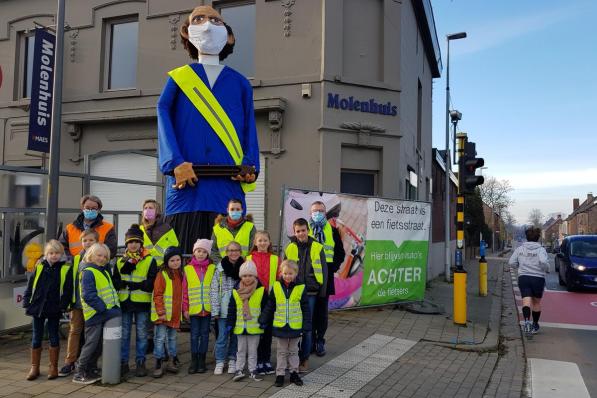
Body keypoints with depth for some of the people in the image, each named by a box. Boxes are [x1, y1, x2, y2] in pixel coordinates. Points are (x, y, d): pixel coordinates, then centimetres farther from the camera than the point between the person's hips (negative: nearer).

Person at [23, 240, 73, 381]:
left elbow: (68, 290, -4)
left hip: (54, 310, -2)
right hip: (37, 307, 2)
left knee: (54, 337, 8)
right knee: (36, 338, 10)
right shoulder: (39, 267, 3)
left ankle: (53, 367, 19)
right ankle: (34, 368, 22)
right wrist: (27, 302, -1)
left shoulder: (66, 269, -4)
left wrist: (63, 305, -12)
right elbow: (30, 286, 6)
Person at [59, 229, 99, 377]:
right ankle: (70, 362, 11)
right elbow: (71, 280, 9)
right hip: (78, 302, 2)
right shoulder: (77, 259, 7)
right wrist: (69, 299, 4)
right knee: (74, 330, 4)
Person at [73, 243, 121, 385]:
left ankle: (91, 370, 25)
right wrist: (105, 309, -22)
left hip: (104, 315, 9)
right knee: (91, 344, -5)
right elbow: (89, 296, -21)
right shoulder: (88, 272, -11)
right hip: (94, 314, -8)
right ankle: (79, 374, 6)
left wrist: (115, 307, 8)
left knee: (99, 345, 14)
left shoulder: (104, 272, 17)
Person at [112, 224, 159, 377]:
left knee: (141, 334, 7)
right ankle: (123, 362, 20)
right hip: (124, 302, 3)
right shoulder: (120, 261, 9)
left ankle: (140, 363, 17)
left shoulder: (149, 260, -2)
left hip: (142, 303, -2)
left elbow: (152, 283, -10)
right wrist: (124, 270, -16)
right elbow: (115, 282, 2)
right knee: (124, 334, 9)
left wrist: (132, 284, -19)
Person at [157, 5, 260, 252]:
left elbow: (249, 129, 14)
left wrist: (250, 167, -3)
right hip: (187, 186, -1)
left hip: (228, 186, 1)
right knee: (184, 253, -4)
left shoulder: (239, 83, 19)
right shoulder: (178, 79, 15)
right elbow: (164, 120, 2)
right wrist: (175, 163, -13)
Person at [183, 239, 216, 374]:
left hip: (208, 308, 0)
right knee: (194, 334, 7)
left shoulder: (212, 268, 1)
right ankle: (194, 361, 16)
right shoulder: (188, 269, 1)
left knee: (204, 334, 9)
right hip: (194, 308, 0)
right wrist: (185, 308, -1)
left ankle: (202, 360, 19)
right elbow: (185, 290, 2)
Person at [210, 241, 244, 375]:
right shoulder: (220, 268, -1)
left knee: (236, 336, 10)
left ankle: (232, 360, 25)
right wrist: (215, 310, -6)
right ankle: (220, 362, 18)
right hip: (224, 310, -1)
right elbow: (214, 290, -1)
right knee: (222, 336, 4)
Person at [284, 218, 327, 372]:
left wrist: (323, 291, 0)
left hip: (310, 293, -1)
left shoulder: (317, 248, 0)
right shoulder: (289, 248, 4)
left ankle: (304, 359, 15)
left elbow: (323, 271, 3)